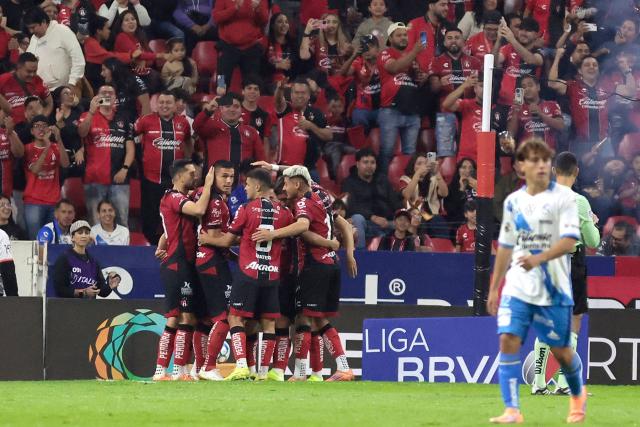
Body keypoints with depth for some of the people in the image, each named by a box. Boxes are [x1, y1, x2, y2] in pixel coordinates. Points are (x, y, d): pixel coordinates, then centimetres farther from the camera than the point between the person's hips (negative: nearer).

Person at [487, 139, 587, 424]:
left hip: (553, 289, -3)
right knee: (508, 341, -14)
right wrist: (493, 288, 17)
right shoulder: (513, 202, 8)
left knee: (560, 349, 7)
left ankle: (578, 395, 36)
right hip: (517, 287, 3)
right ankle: (512, 410, -14)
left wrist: (538, 259, -33)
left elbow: (569, 241, -17)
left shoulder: (564, 197, -6)